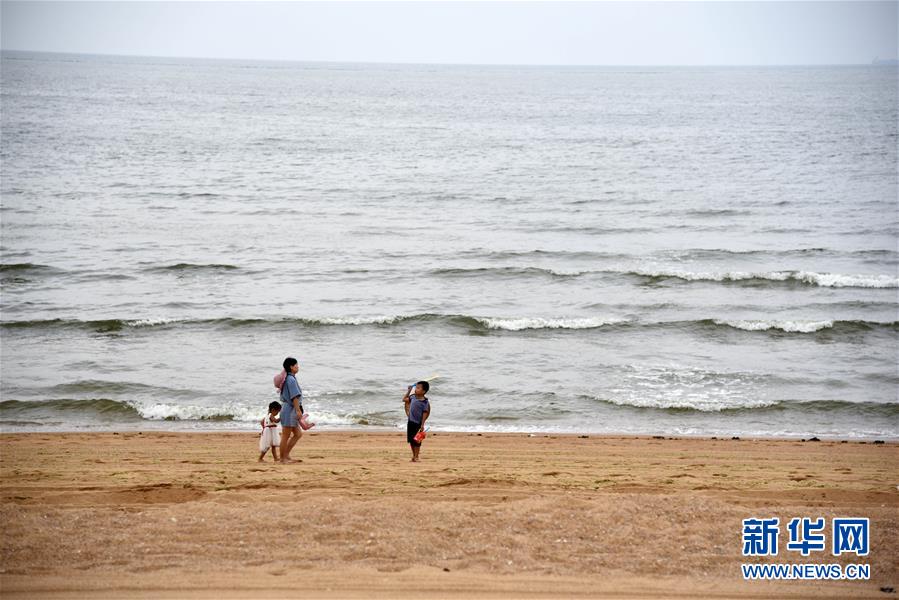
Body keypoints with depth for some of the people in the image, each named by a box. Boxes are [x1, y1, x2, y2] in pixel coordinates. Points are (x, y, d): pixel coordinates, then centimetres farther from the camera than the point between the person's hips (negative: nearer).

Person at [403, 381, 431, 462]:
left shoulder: (425, 402, -15)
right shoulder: (413, 397, 2)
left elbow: (425, 413, -14)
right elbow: (404, 399, 20)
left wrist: (422, 425, -17)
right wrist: (409, 391, 13)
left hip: (417, 423, -6)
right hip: (411, 421, 6)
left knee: (416, 440, -1)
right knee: (411, 440, 11)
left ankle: (416, 457, 8)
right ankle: (413, 455, 23)